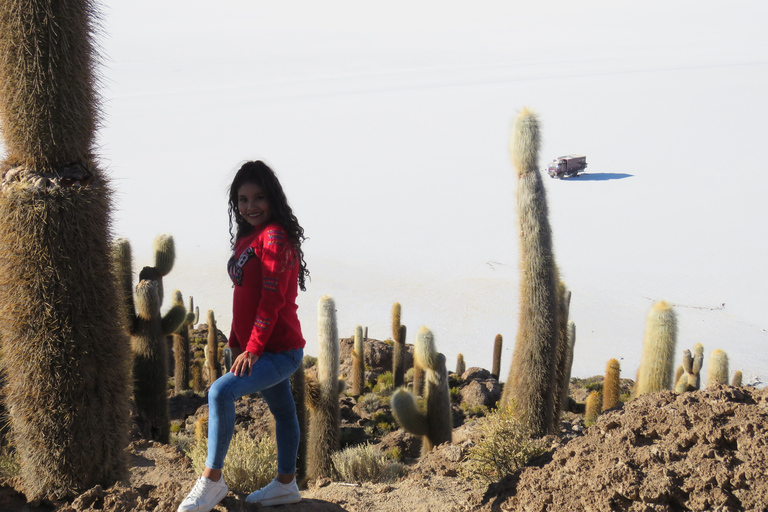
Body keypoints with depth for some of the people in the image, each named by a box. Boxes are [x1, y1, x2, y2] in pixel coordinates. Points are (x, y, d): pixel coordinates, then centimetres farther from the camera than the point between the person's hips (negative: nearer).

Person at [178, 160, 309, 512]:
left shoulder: (275, 236, -16)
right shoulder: (247, 238, 13)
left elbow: (272, 300, -21)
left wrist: (252, 349, -22)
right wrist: (236, 343, 17)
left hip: (279, 350, -10)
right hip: (270, 349, 10)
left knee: (221, 391, -22)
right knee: (281, 410, 19)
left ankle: (212, 481, -12)